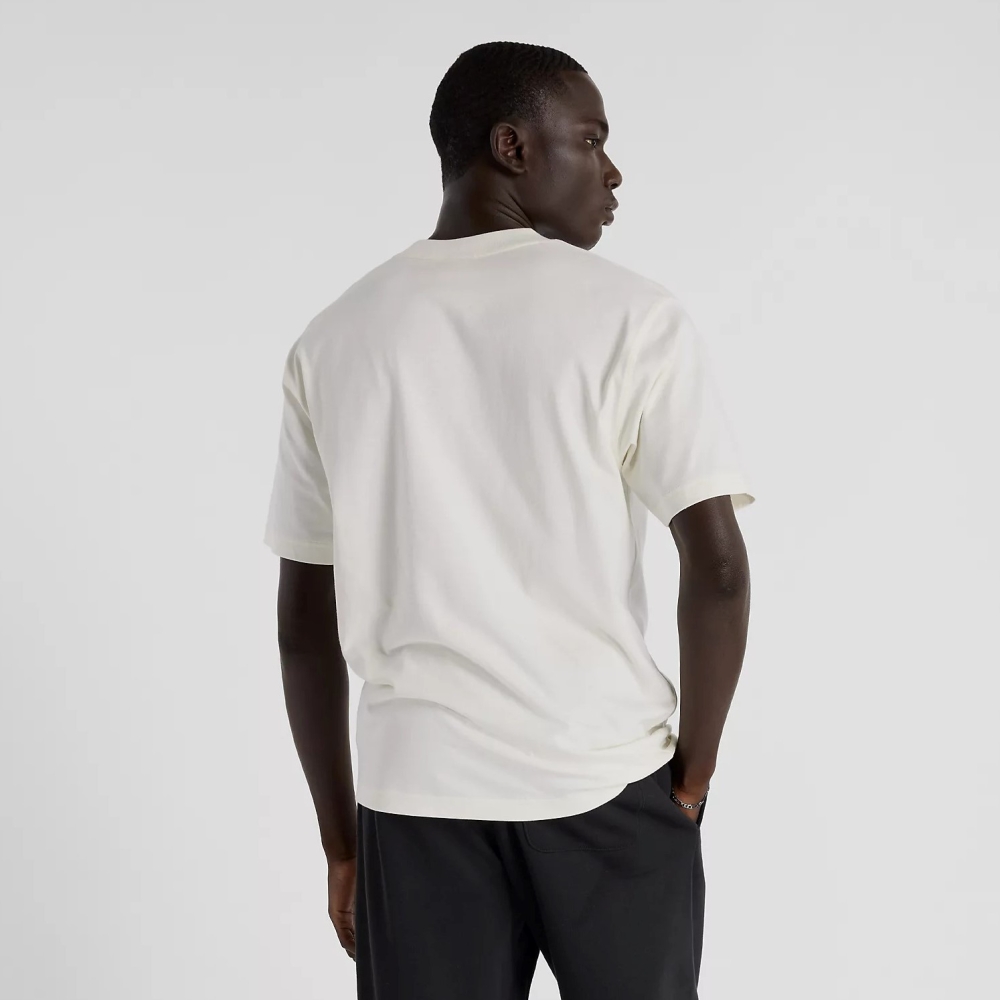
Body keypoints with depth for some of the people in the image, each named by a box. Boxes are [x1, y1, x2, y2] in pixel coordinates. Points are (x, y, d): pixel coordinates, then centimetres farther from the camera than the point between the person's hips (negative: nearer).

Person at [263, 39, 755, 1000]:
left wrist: (339, 837, 13)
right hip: (608, 785, -2)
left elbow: (305, 618, 6)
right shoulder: (632, 315, -4)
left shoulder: (333, 339, 6)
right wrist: (693, 772, 2)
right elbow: (718, 566, -11)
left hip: (417, 793, 2)